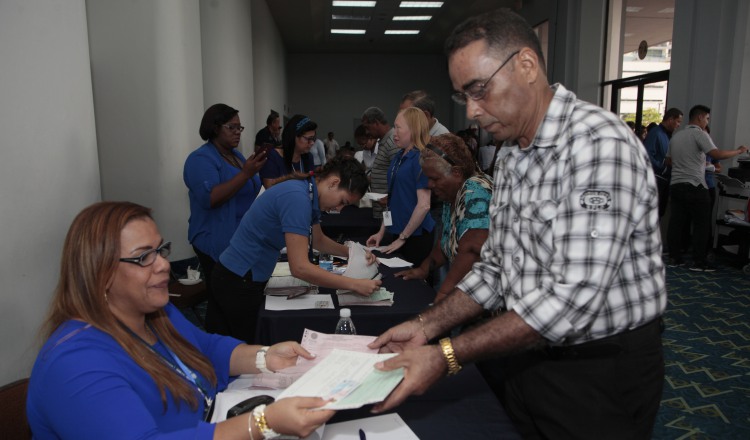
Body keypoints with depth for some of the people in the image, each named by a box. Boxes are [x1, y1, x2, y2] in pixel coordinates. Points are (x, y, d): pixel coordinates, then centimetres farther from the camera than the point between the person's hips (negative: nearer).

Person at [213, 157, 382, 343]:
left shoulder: (310, 194, 3)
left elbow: (318, 240, 19)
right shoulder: (297, 197, -26)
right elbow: (300, 268, -30)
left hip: (251, 277, 9)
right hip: (239, 280, -9)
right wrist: (354, 284, -26)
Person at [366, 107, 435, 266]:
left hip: (416, 236, -7)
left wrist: (402, 238, -14)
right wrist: (382, 231, 11)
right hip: (396, 233, 7)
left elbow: (424, 205, -18)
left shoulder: (421, 160, -14)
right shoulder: (397, 158, 8)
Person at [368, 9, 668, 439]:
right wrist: (427, 326, -4)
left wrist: (447, 355, -28)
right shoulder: (511, 157, 6)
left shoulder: (598, 142, -23)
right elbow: (495, 267, 8)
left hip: (603, 370, -7)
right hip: (528, 357, 7)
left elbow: (576, 296, -29)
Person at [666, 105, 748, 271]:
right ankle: (698, 262, 2)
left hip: (675, 185, 7)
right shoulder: (699, 134, -8)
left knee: (676, 223, 7)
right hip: (694, 186, -7)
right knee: (701, 225, 1)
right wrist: (739, 151, -5)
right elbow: (717, 154, -19)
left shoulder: (676, 136, 15)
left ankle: (674, 258, 9)